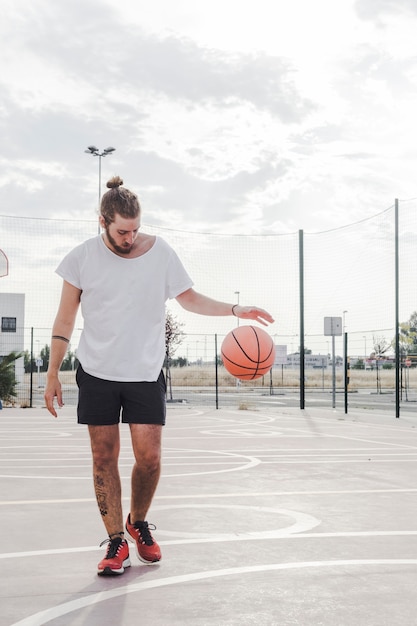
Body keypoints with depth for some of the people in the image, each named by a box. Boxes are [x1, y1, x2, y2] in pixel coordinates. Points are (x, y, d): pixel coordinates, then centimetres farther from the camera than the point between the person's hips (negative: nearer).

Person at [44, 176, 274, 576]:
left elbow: (189, 298, 7)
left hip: (146, 374, 0)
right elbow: (65, 320, 2)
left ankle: (138, 523, 23)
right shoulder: (83, 258, -5)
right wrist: (53, 374, 0)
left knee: (148, 457, -4)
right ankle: (116, 541, 12)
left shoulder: (160, 253, -4)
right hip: (97, 373, 0)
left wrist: (236, 310, -5)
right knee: (104, 457, 0)